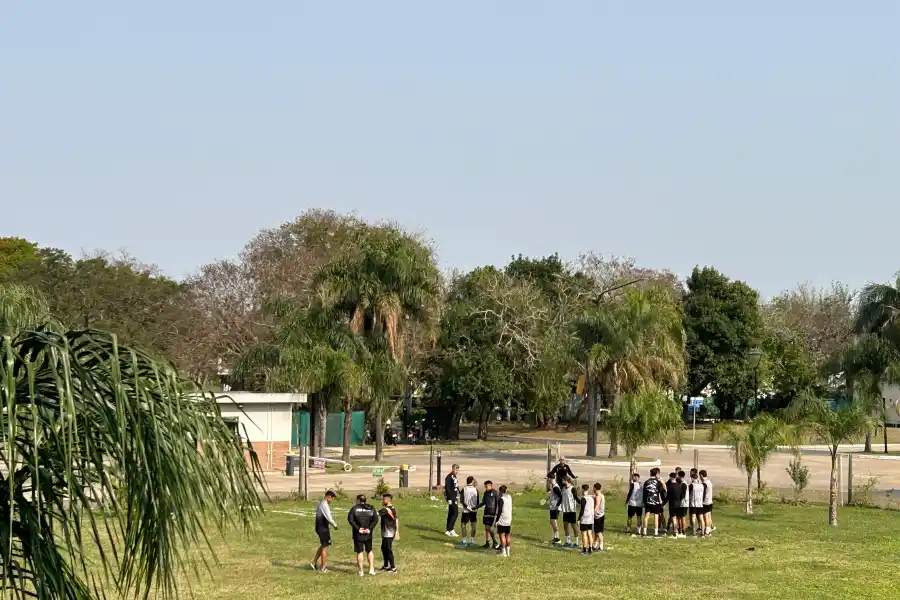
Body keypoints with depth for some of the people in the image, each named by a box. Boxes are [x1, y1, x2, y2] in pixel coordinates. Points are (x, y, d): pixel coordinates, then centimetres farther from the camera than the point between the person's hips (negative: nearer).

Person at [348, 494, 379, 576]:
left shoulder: (355, 508, -4)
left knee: (359, 552, 5)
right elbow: (375, 519, -5)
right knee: (369, 550, 18)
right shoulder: (371, 508, 5)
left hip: (358, 533, -3)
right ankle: (371, 569, 13)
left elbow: (350, 519, -15)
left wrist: (358, 528, -13)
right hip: (368, 534, 3)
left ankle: (361, 571, 7)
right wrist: (370, 528, -7)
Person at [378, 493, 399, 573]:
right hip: (392, 532, 9)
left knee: (388, 549, -4)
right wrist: (397, 531, 20)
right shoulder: (393, 509, 11)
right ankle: (386, 565, 29)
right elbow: (396, 520, 16)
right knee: (384, 548, 20)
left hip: (387, 533, -9)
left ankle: (393, 567, -2)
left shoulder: (385, 509, -17)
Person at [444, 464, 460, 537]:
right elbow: (448, 488, -19)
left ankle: (449, 530, 15)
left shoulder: (454, 476, 16)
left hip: (455, 498, 10)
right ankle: (450, 530, -12)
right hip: (451, 498, -10)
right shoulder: (449, 477, -14)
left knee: (451, 514, 11)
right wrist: (449, 499, -22)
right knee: (455, 513, -13)